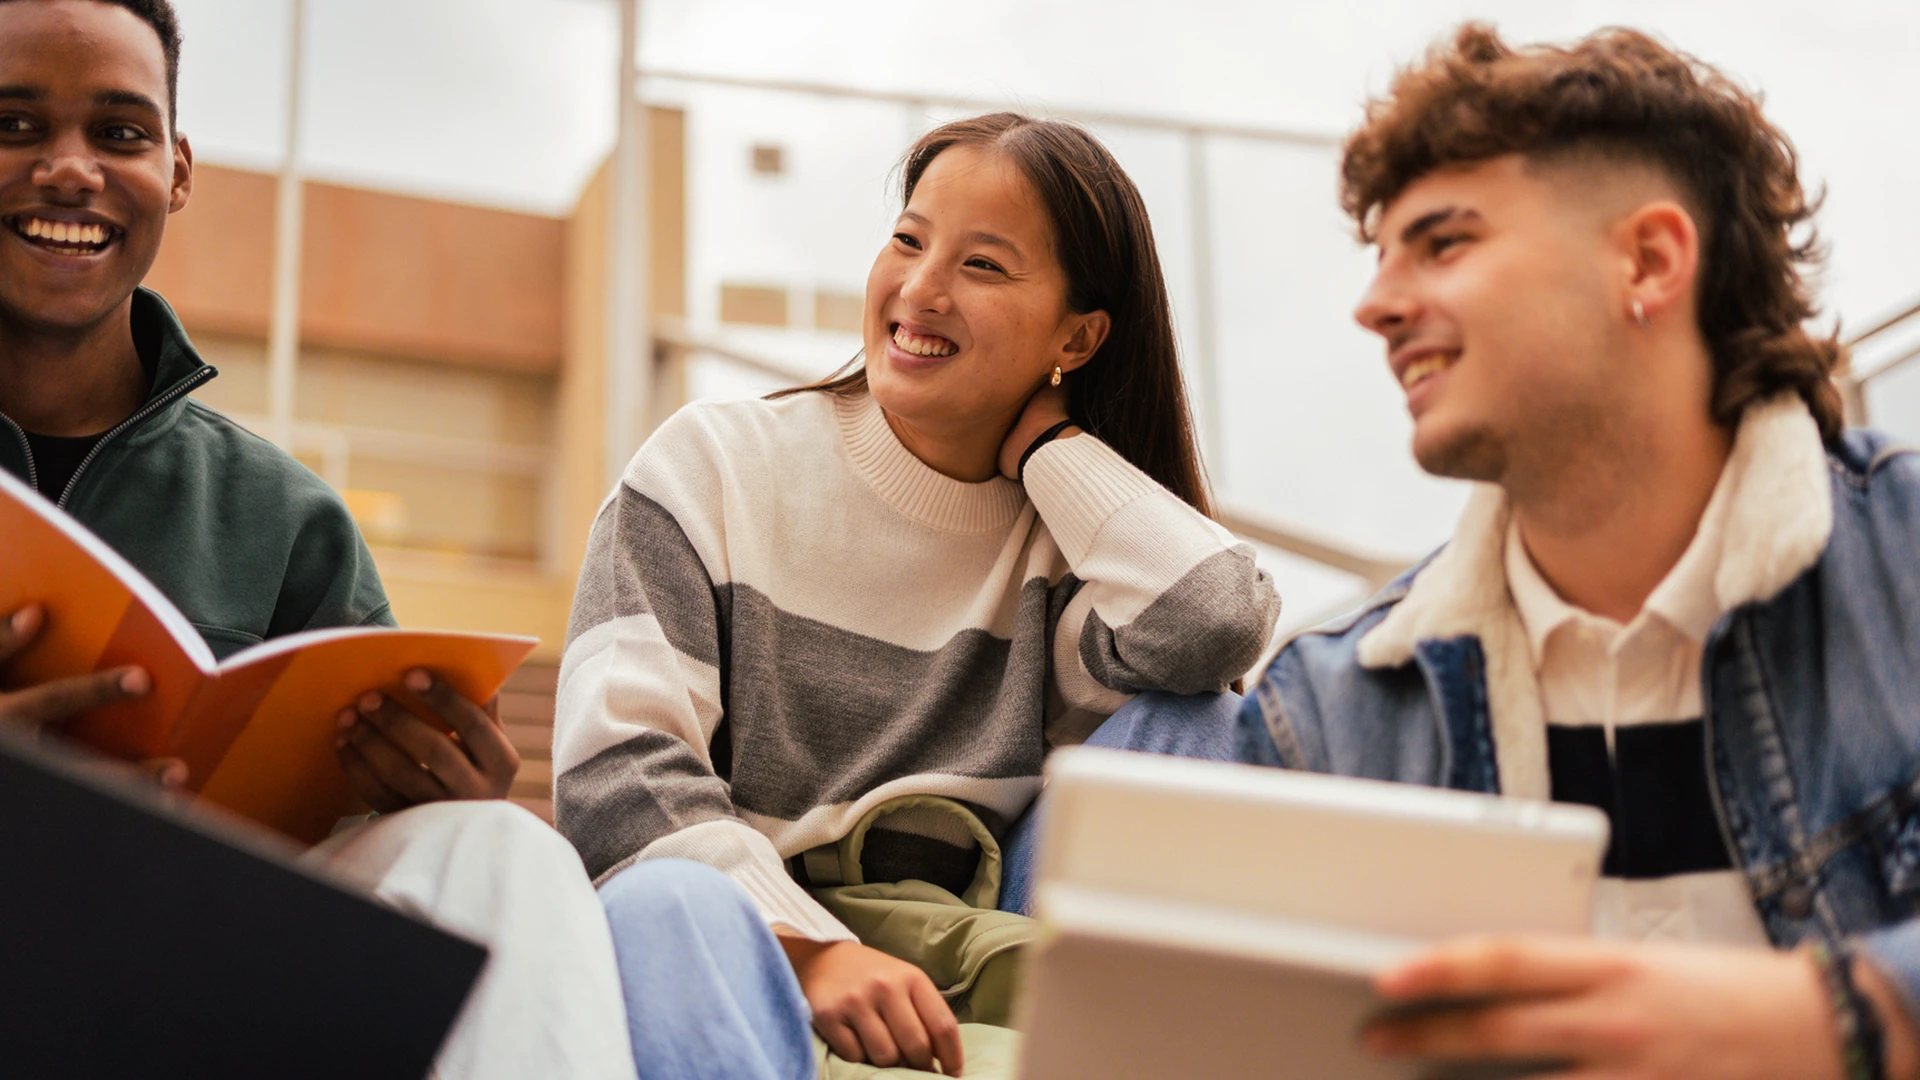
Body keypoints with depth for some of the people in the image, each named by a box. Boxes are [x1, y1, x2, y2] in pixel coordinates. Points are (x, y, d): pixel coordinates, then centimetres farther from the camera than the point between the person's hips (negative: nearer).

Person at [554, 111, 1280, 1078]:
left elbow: (1217, 623, -15)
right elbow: (615, 765, -6)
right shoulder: (715, 464, 6)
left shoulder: (1058, 543, 9)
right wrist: (810, 949, -21)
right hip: (712, 962, -3)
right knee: (671, 902, -38)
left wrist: (1041, 441, 1)